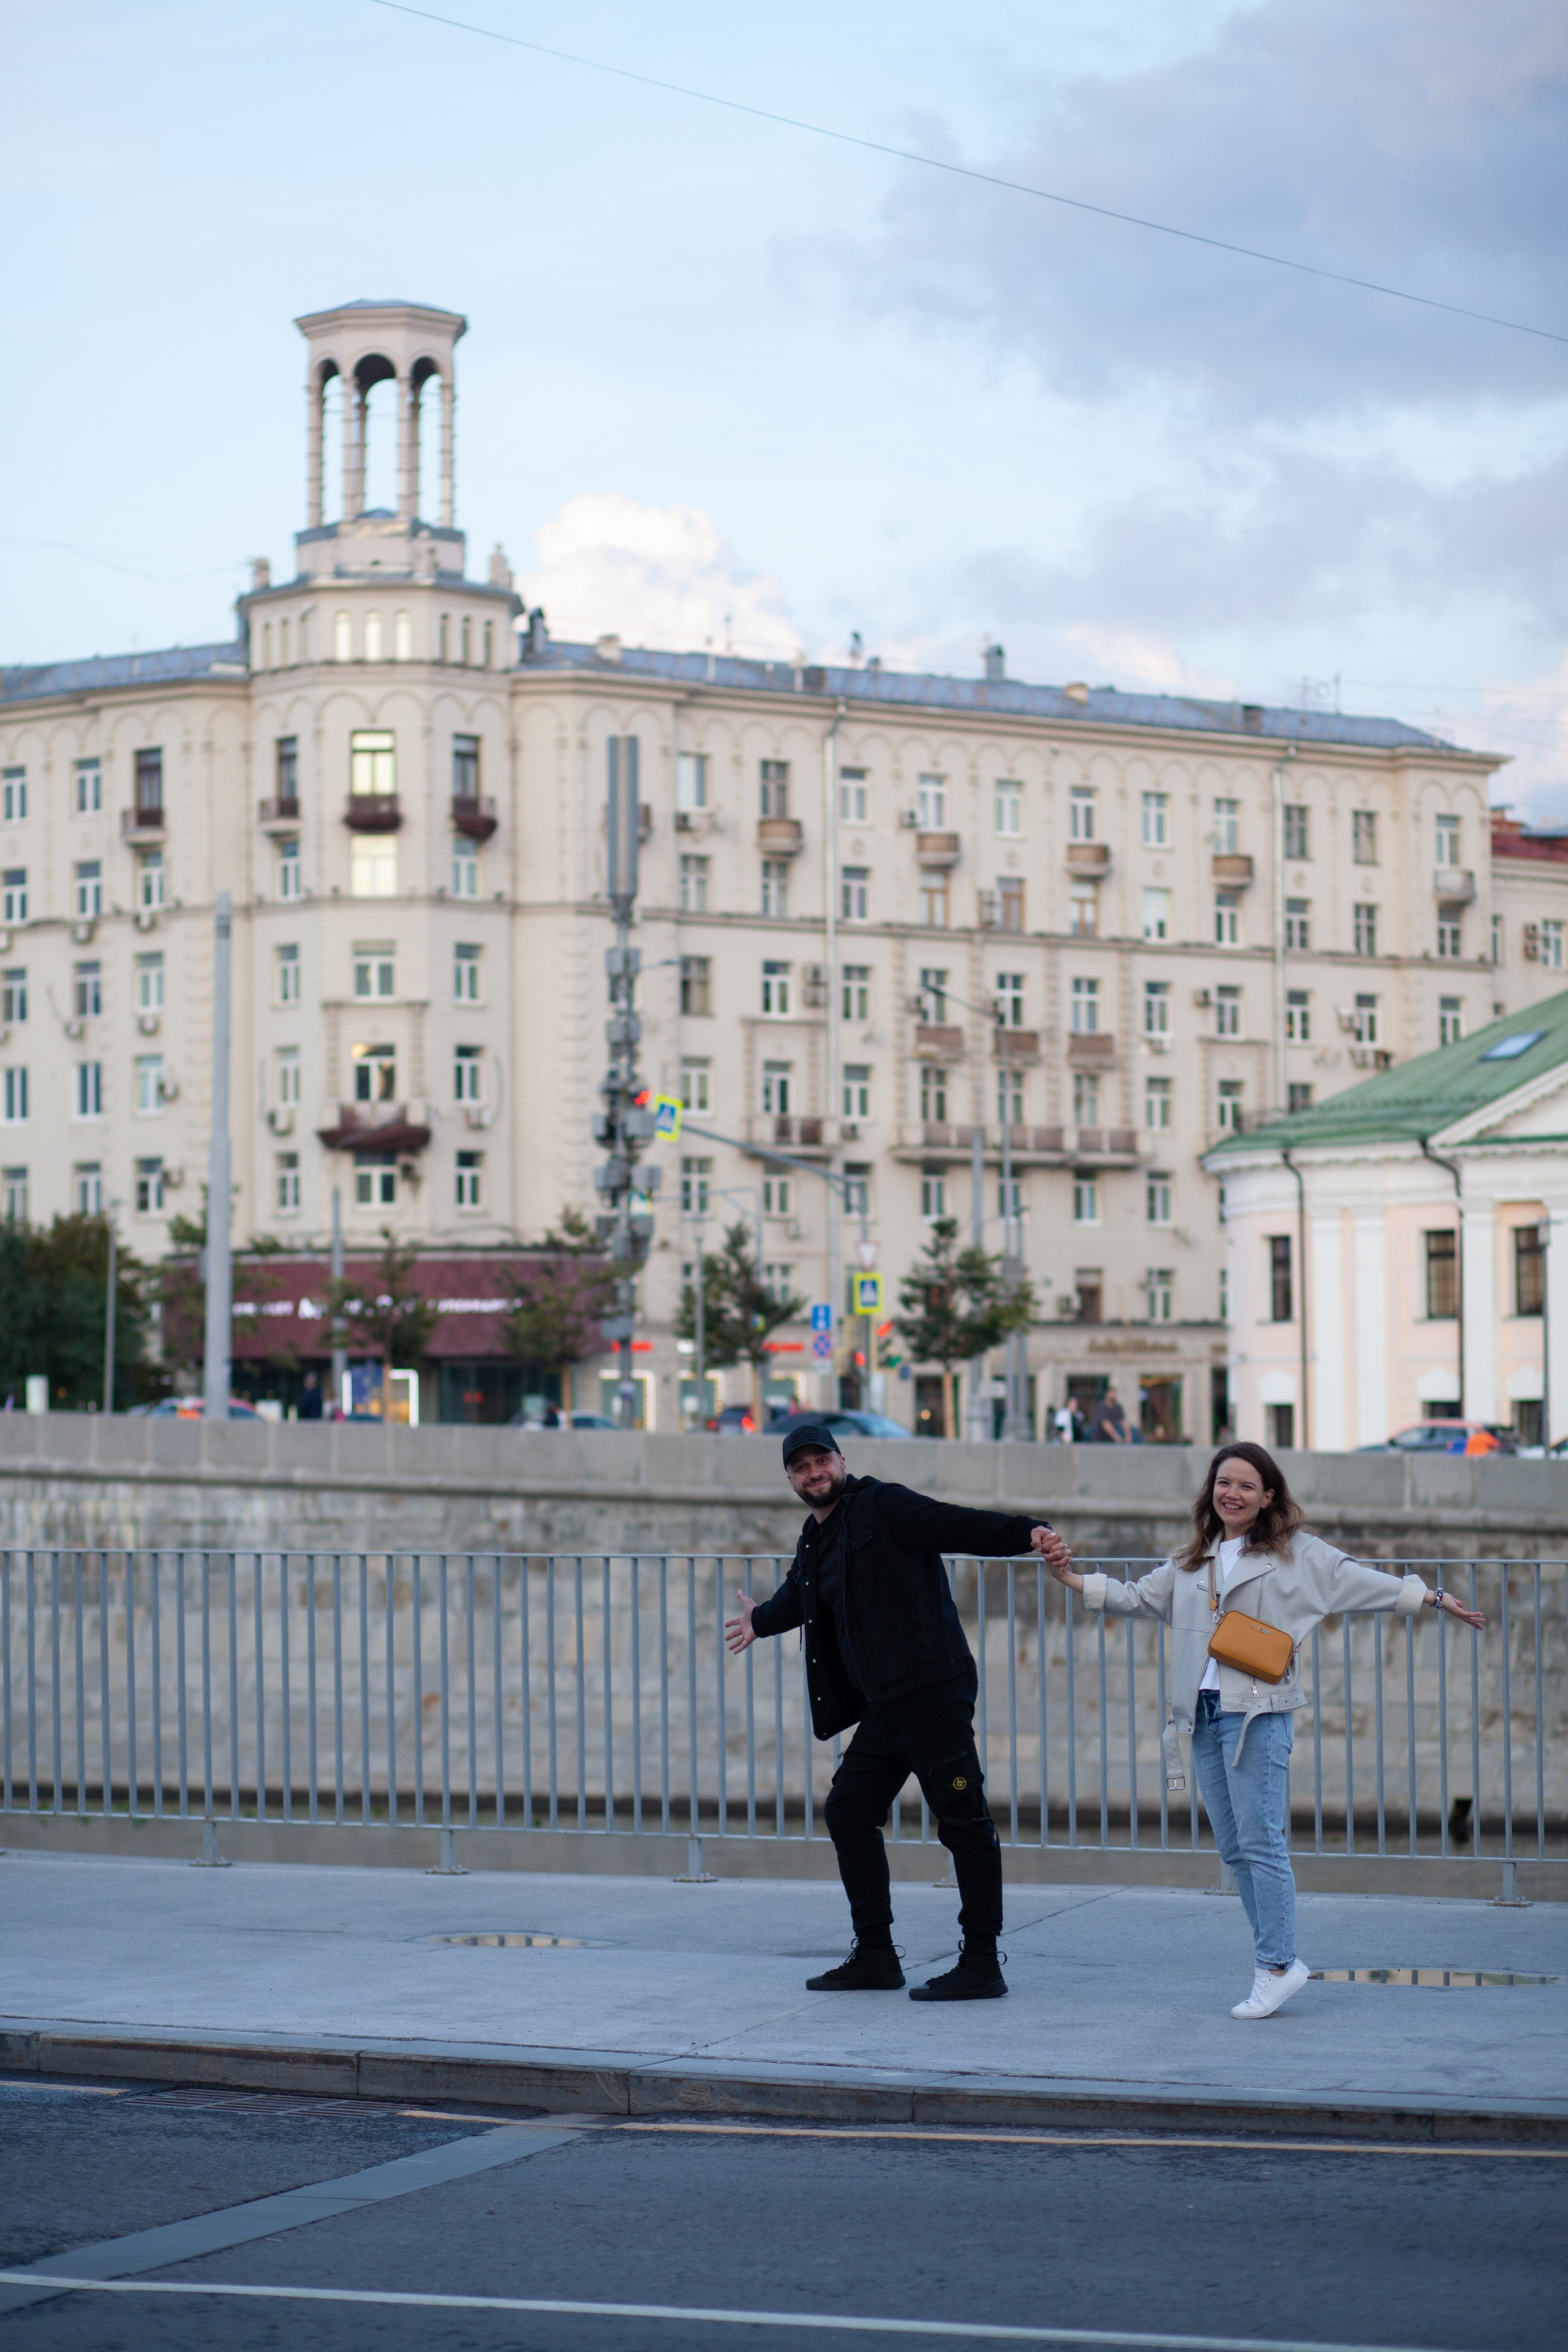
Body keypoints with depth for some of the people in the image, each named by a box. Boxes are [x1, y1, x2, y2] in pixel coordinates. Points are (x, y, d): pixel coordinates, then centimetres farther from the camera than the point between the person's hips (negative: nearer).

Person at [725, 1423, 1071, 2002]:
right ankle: (875, 1957, 20)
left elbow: (961, 1526, -17)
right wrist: (761, 1620, 59)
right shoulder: (814, 1544, 19)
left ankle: (982, 1965, -7)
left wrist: (1029, 1533, -32)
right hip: (884, 1709, 10)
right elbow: (798, 1597, 41)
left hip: (933, 1692, -10)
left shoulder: (881, 1508, -5)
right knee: (848, 1810, 12)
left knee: (962, 1819, -7)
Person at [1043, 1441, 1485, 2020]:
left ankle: (1276, 1966, -5)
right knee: (1233, 1848, 6)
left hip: (1258, 1714, -6)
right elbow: (1137, 1598, 25)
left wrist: (1433, 1598, -7)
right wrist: (1071, 1579, 17)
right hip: (1204, 1713, 6)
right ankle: (1279, 1959, 13)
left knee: (1260, 1842, -10)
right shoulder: (1192, 1562, 19)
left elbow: (1362, 1581, 1)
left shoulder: (1297, 1554, 4)